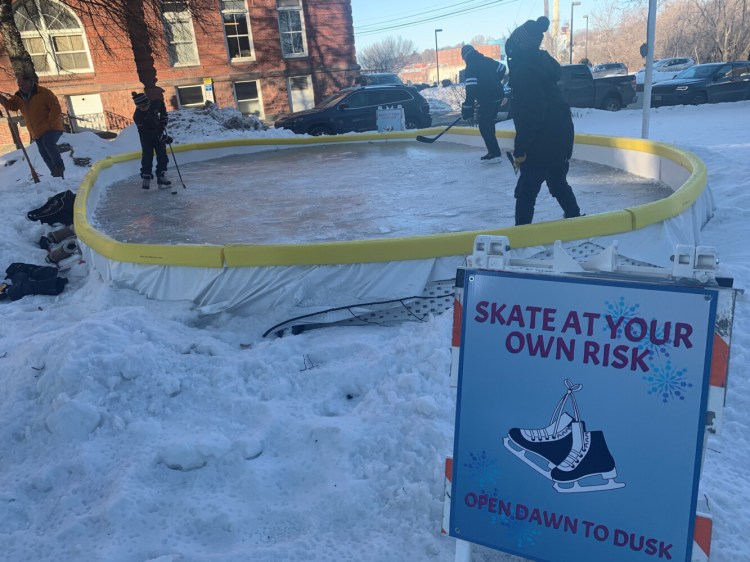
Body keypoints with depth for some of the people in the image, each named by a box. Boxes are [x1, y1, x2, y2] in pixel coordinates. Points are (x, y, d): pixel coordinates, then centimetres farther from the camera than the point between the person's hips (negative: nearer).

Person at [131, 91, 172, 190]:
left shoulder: (155, 103, -19)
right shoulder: (137, 116, -29)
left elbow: (162, 107, 6)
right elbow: (147, 132, -29)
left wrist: (164, 120, -2)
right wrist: (164, 138, -31)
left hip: (159, 131, 4)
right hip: (146, 136, -4)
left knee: (162, 155, 1)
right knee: (147, 156, -8)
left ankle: (161, 176, 7)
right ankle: (146, 178, 0)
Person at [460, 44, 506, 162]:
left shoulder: (470, 68, -13)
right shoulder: (487, 61, 10)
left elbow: (471, 90, -20)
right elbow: (502, 69, 21)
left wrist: (467, 109, -20)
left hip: (486, 100, -8)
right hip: (498, 96, 8)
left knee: (483, 125, -1)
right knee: (489, 122, 20)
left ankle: (494, 151, -6)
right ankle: (494, 150, 25)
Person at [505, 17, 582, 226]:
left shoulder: (523, 68, -15)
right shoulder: (542, 62, 11)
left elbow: (526, 115, -21)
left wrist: (520, 150, -17)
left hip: (542, 142, -9)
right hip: (561, 136, 9)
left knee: (526, 191, -2)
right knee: (558, 182, 24)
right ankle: (574, 217, 35)